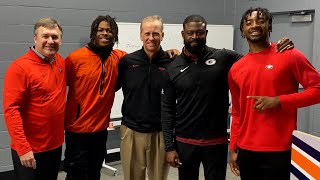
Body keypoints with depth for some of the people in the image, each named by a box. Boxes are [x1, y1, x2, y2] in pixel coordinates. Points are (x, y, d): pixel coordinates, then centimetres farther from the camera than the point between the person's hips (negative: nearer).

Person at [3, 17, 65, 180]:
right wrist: (23, 148, -23)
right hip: (29, 150, -6)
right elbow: (11, 110, -19)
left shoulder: (61, 62, 2)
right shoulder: (19, 67, -16)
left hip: (56, 145, 6)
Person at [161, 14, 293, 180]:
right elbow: (167, 109, 0)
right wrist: (169, 146, -3)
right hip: (184, 143, 1)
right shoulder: (172, 69, -1)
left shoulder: (223, 58, -3)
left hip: (217, 142, -1)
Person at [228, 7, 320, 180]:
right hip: (246, 150, 4)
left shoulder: (290, 55, -5)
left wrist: (278, 101, -16)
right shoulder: (235, 69, 8)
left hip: (279, 150, -4)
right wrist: (233, 147, 11)